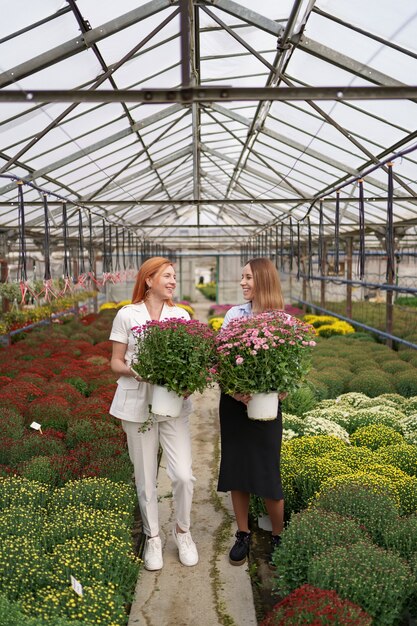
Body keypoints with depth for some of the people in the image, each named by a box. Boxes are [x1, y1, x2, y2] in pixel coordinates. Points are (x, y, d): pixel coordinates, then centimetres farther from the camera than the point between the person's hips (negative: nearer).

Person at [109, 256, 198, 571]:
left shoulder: (181, 315, 6)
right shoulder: (127, 315, -1)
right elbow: (116, 362, 2)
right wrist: (134, 370, -19)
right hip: (137, 404, -1)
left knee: (184, 475, -4)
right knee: (145, 477, 8)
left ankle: (183, 530, 23)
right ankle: (153, 538, 29)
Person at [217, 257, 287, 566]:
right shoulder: (234, 314, 3)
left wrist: (280, 392, -20)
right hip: (233, 401, 3)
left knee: (267, 475, 1)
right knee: (236, 471, 10)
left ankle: (278, 537, 25)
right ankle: (243, 535, 28)